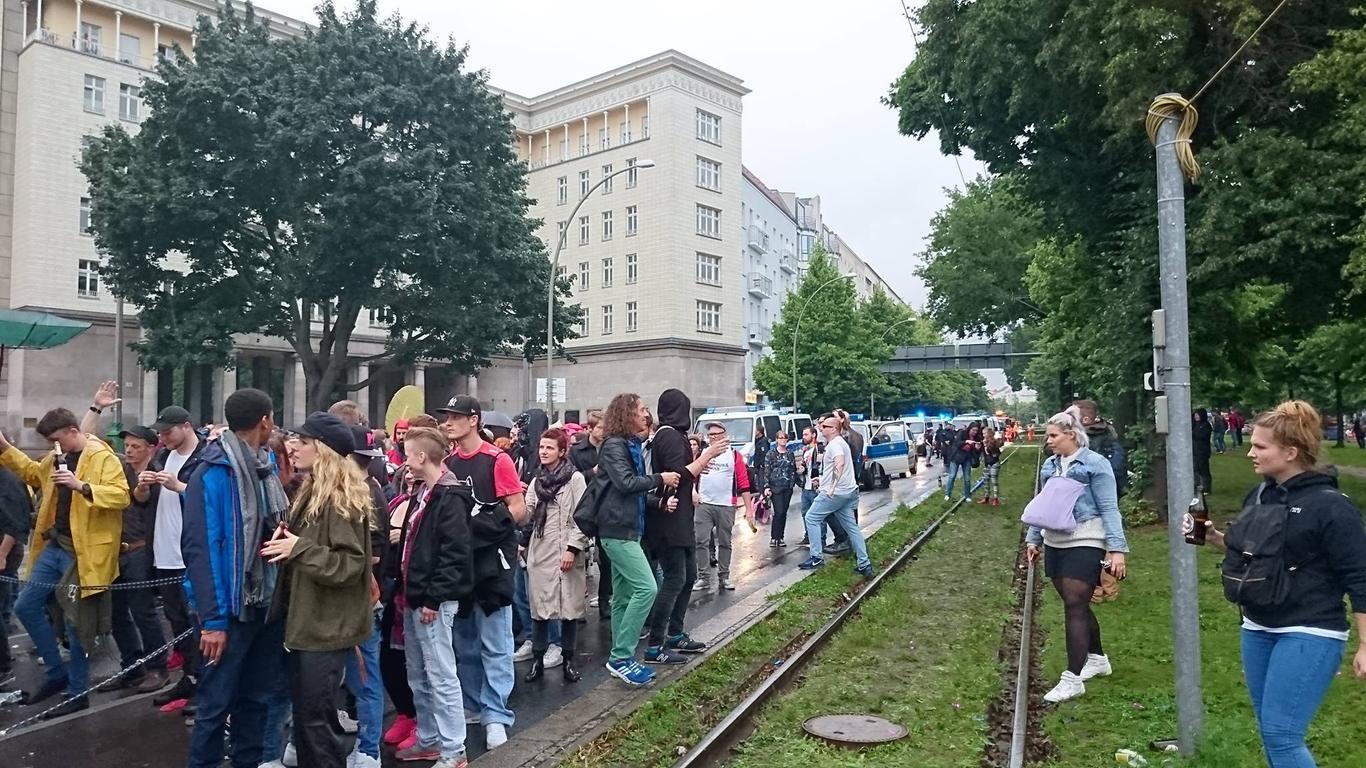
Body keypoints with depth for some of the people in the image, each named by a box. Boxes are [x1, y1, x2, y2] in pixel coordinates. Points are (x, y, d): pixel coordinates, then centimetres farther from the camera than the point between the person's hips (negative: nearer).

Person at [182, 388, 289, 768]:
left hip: (269, 604, 7)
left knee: (256, 698, 17)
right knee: (217, 702, 5)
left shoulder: (267, 465, 7)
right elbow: (200, 548, -17)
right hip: (233, 608, -7)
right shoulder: (214, 472, -15)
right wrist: (212, 619, -18)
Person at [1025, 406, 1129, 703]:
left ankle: (1073, 678, -3)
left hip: (1085, 544, -7)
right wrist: (1033, 538, 15)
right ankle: (1097, 658, 35)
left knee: (1075, 606, -8)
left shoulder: (1095, 464, -10)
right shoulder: (1049, 465, 9)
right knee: (1076, 604, 16)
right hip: (1055, 543, 7)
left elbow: (1109, 509, -12)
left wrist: (1117, 548, -17)